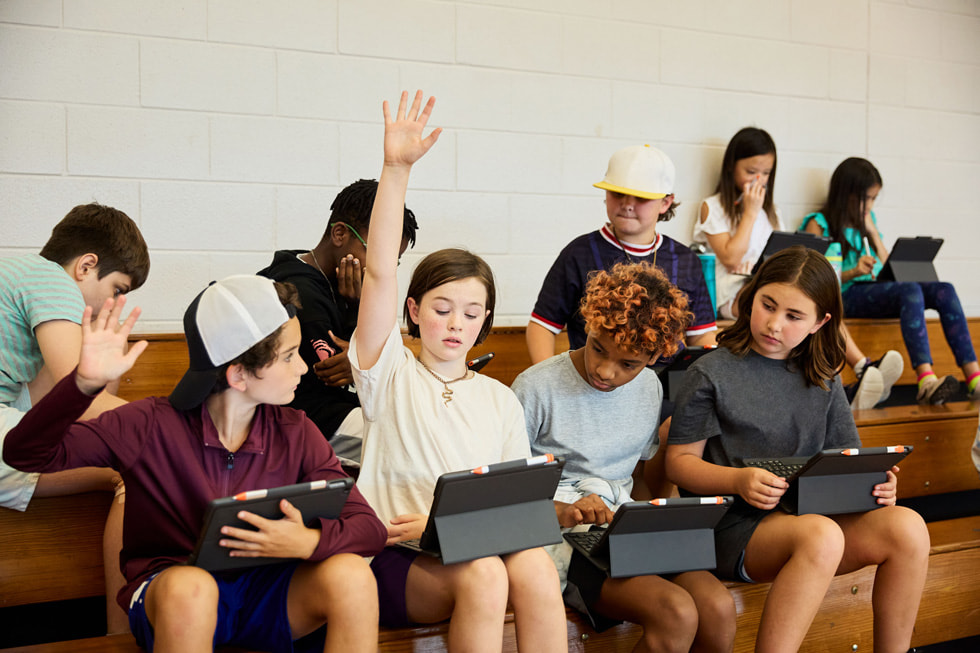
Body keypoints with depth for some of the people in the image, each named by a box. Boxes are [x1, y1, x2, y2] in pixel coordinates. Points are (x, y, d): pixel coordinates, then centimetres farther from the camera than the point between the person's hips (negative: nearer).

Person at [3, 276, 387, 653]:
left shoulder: (296, 434, -2)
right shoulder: (152, 426, -10)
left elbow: (369, 527, -6)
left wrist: (311, 542, -29)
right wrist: (84, 383, -31)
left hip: (264, 592, 3)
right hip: (172, 598, -2)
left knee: (352, 575, -27)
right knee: (187, 585, -38)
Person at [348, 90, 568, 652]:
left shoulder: (500, 400, 16)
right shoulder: (391, 374, 7)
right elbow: (380, 272, -6)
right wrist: (397, 169, -15)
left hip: (478, 548, 3)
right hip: (398, 562, -2)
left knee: (536, 566, -30)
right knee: (482, 575, -32)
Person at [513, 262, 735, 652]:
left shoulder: (650, 389, 11)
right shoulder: (536, 387, -8)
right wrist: (562, 513, -22)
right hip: (562, 534, -5)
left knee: (718, 607, -23)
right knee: (676, 614, -28)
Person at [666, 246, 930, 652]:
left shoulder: (822, 379, 14)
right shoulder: (712, 373, -1)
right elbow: (679, 462, -1)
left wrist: (875, 481, -7)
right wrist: (738, 480, -19)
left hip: (813, 512, 5)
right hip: (737, 523, -5)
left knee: (907, 526, -20)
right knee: (821, 537, -35)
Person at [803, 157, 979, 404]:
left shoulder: (867, 221, 24)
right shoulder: (819, 225, 3)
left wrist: (873, 233, 12)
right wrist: (852, 272, -21)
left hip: (878, 290, 7)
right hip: (847, 295, -7)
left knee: (944, 290, -18)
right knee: (911, 291, -35)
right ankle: (926, 379, -52)